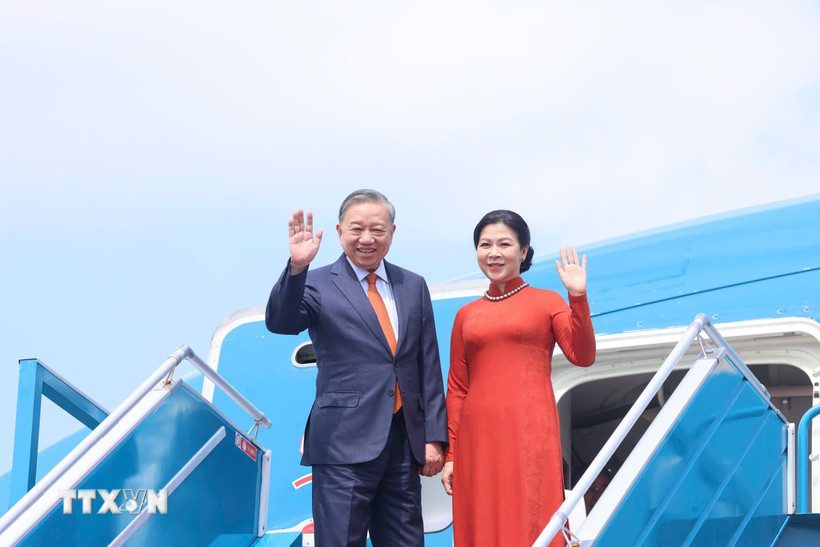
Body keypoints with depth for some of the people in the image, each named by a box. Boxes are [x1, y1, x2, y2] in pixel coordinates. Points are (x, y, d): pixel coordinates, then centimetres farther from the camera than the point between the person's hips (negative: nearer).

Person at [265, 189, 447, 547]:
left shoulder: (413, 287, 13)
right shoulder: (318, 284, 0)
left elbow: (428, 367, 12)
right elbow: (280, 323, -19)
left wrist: (434, 437, 7)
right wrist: (296, 267, -33)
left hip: (405, 443, 4)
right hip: (345, 444, -4)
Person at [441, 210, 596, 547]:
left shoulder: (547, 302, 8)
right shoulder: (467, 315, 15)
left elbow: (582, 356, -5)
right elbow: (456, 389, 14)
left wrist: (578, 297, -14)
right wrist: (449, 454, 9)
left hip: (530, 434, -3)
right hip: (478, 439, 3)